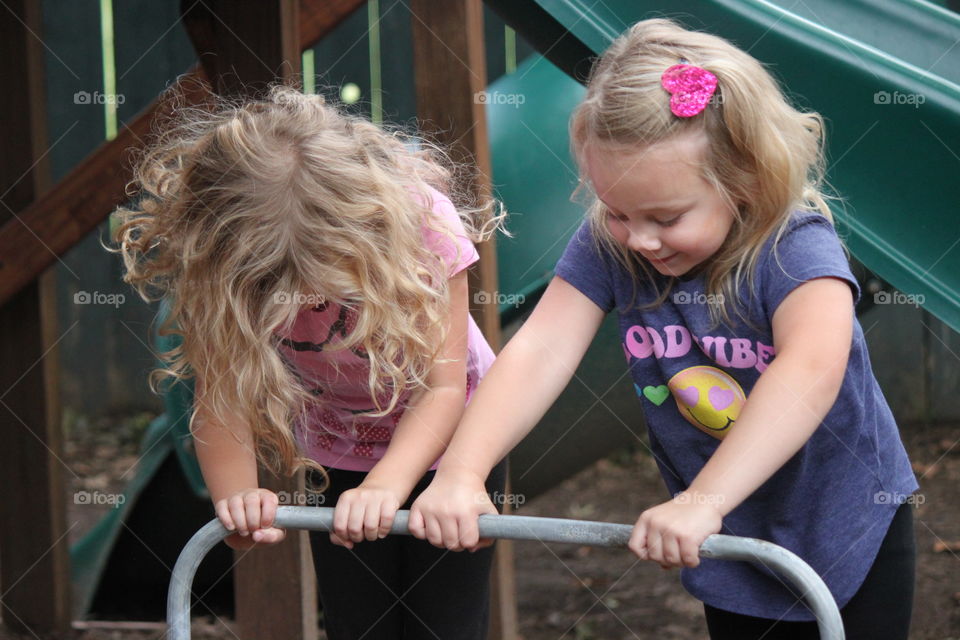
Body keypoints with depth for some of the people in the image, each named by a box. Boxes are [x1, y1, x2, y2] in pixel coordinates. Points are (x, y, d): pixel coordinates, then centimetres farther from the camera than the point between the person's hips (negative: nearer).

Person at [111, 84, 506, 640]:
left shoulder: (418, 217, -31)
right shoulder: (216, 260, -27)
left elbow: (443, 386, -29)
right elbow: (221, 397, -25)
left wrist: (385, 486, -44)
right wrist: (236, 495, -44)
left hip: (447, 441, -2)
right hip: (336, 459, 2)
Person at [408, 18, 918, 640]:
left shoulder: (795, 249, -29)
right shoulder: (607, 245, -15)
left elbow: (812, 372, -47)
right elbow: (540, 351, -25)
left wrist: (703, 501, -57)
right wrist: (461, 471, -41)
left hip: (850, 534, -4)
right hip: (731, 543, 4)